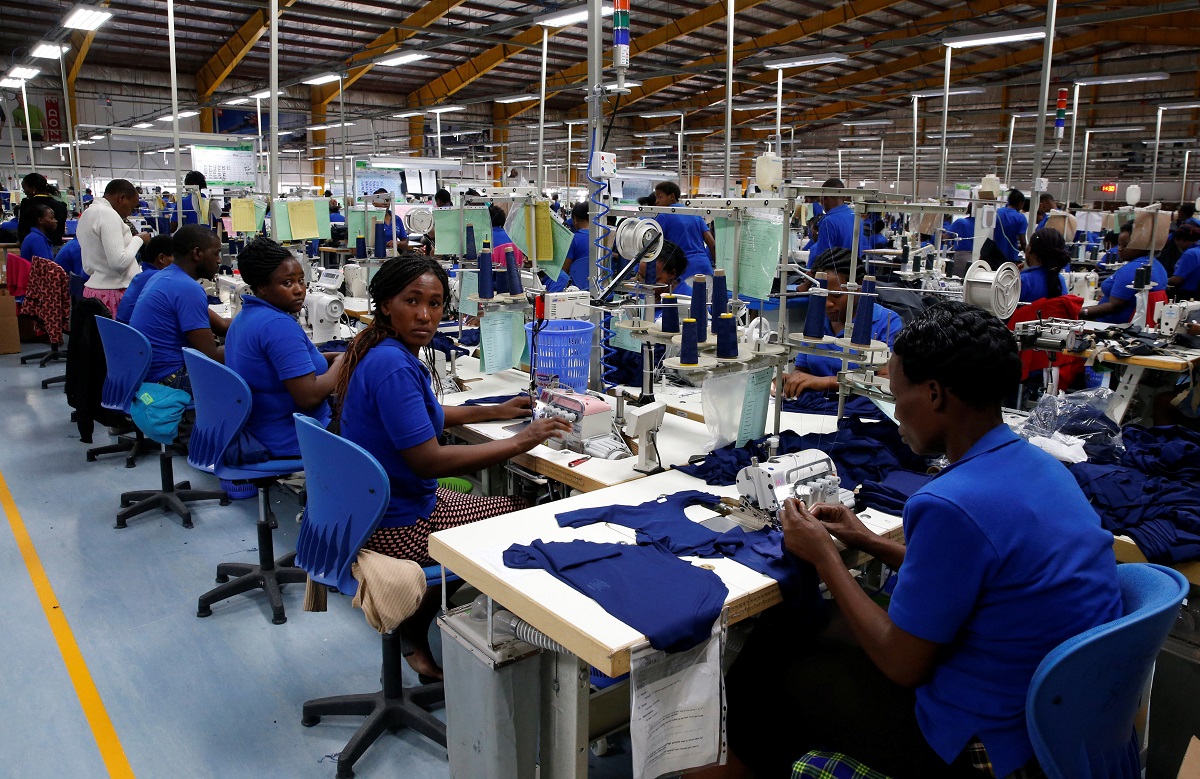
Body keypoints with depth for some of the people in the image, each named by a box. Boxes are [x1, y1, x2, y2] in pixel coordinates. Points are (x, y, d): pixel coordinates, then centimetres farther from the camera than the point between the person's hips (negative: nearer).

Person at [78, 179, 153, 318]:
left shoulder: (87, 214, 17)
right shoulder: (108, 214, -13)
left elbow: (88, 268, 21)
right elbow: (119, 262, -20)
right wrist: (139, 240, -7)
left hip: (94, 289, 10)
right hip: (114, 293, -10)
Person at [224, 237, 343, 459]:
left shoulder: (245, 316, 8)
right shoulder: (280, 325, -23)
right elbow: (309, 397, -27)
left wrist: (327, 358, 7)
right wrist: (339, 364, -11)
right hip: (292, 444, -9)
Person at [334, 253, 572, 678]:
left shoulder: (384, 351, 4)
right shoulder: (393, 367, -27)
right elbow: (429, 460, -30)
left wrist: (494, 411, 17)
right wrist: (520, 442, -25)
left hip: (368, 506, 9)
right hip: (395, 525, -9)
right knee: (523, 515, 4)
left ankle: (417, 631, 31)